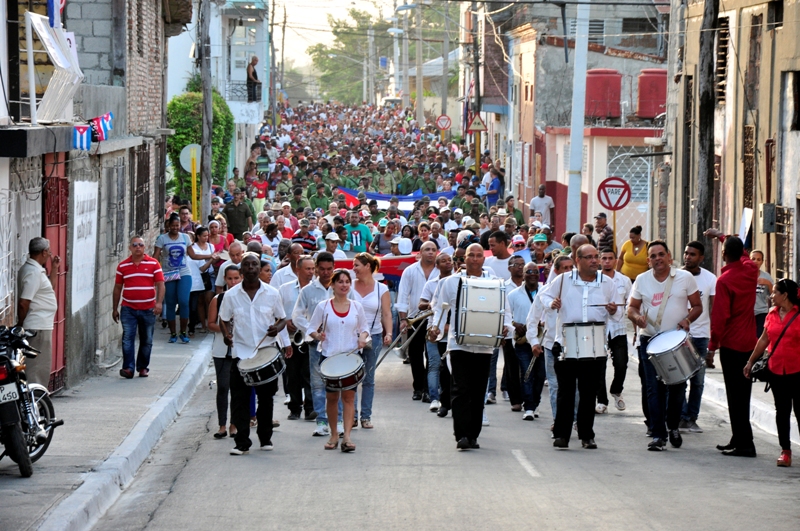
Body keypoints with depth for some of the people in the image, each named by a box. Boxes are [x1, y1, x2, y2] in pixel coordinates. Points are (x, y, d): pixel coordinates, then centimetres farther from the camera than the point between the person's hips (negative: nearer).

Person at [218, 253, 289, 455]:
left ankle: (265, 438, 22)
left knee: (266, 397, 9)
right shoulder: (231, 295, 0)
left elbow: (282, 319, 9)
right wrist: (227, 333, -10)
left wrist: (277, 328, -13)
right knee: (239, 398, -5)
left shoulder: (272, 293, 1)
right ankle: (242, 442, -3)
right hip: (241, 353, 0)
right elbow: (224, 319, 10)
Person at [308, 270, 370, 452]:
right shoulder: (323, 306, 3)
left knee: (349, 396, -9)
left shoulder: (356, 306, 8)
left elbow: (364, 327, 17)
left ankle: (347, 436, -14)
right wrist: (317, 335, -17)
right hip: (329, 356, 0)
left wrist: (362, 337, -4)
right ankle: (334, 435, 18)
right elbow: (312, 328, 5)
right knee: (331, 397, 5)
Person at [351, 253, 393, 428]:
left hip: (374, 337, 0)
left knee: (368, 379, 7)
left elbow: (387, 314, 0)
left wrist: (388, 333, -15)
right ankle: (351, 415, 4)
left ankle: (366, 416, 12)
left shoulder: (382, 289, 2)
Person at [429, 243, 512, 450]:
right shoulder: (451, 282, 8)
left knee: (478, 392, 6)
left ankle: (473, 435, 13)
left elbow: (505, 311, 10)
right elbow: (440, 308, 9)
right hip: (459, 345, -2)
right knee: (461, 390, -11)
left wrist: (505, 326, -11)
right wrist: (435, 326, -10)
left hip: (484, 346, 2)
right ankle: (461, 435, -15)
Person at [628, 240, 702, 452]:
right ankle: (658, 435, -5)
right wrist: (637, 317, -14)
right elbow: (632, 308, 9)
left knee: (677, 386, 6)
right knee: (654, 388, -6)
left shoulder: (685, 278, 2)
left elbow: (697, 306, 6)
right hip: (650, 340, 0)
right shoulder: (642, 280, 6)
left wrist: (687, 320, -14)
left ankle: (673, 426, 29)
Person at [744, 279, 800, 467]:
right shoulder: (772, 314, 7)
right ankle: (785, 450, 15)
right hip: (776, 370, 5)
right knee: (782, 411, 9)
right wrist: (751, 361, 18)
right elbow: (764, 340, 16)